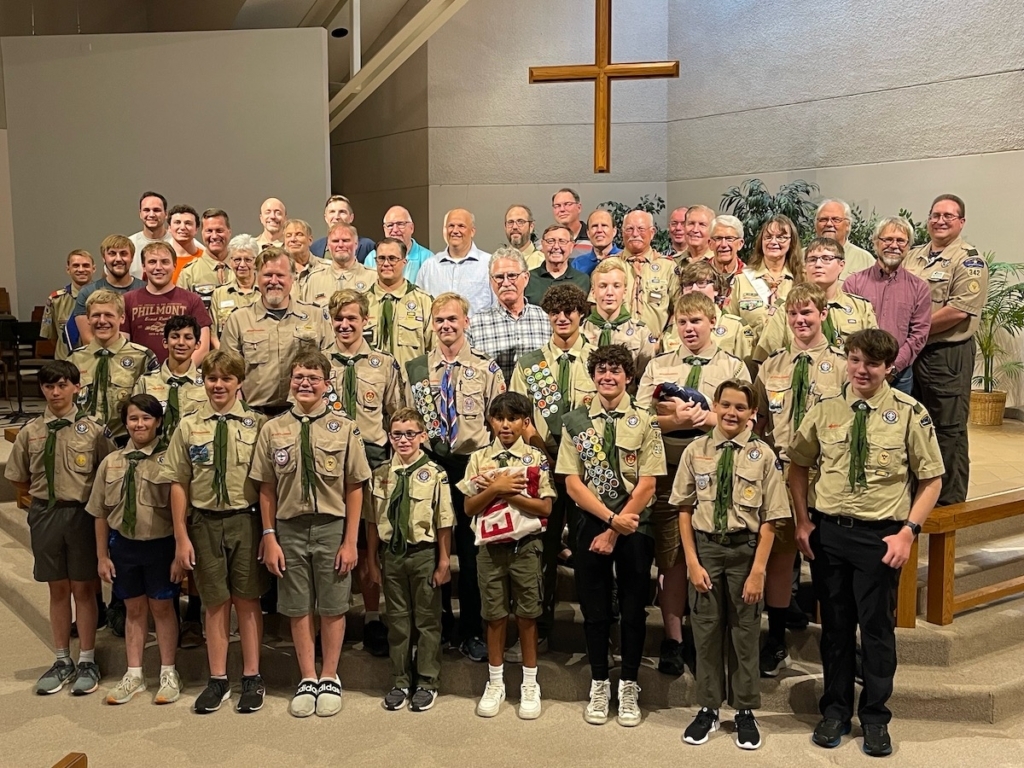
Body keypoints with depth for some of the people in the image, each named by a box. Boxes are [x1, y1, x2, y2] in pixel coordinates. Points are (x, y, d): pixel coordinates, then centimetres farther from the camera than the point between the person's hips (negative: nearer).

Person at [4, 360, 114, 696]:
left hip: (81, 514, -3)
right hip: (45, 515, 3)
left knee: (83, 588, 6)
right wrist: (45, 496, 4)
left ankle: (87, 661, 17)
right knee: (58, 589, 12)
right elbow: (18, 481, 10)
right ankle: (62, 661, 24)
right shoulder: (30, 432, 1)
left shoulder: (92, 429, -7)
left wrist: (91, 500, -4)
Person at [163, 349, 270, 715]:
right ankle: (218, 680, 23)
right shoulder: (188, 427, 1)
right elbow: (178, 483, 2)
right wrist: (181, 537, 0)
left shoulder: (256, 424, -3)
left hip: (246, 519, -1)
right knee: (215, 602, 10)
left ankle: (251, 678, 21)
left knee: (247, 599, 8)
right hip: (205, 521, 1)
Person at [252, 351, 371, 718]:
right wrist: (269, 537, 0)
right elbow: (266, 489, 5)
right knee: (298, 608, 11)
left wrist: (350, 541, -5)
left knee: (333, 607, 8)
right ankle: (307, 679, 26)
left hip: (332, 526, -1)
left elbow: (354, 489, -2)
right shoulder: (272, 429, 2)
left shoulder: (344, 428, -3)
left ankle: (329, 678, 26)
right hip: (289, 527, 2)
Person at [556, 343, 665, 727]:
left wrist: (616, 530, -11)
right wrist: (611, 518, -13)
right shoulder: (575, 421, 2)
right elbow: (572, 482, -3)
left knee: (633, 609, 7)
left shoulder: (644, 423, -2)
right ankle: (599, 685, 23)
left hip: (635, 529, -1)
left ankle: (629, 687, 22)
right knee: (594, 608, 9)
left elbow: (647, 484, -7)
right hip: (591, 525, 1)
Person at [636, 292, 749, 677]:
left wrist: (708, 418, -18)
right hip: (669, 471, 1)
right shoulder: (658, 366, 12)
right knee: (671, 558, 4)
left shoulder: (734, 367, 8)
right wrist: (674, 420, -13)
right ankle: (673, 639, 14)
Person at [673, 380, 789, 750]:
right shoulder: (695, 451, -1)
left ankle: (746, 712, 28)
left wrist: (758, 570, -10)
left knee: (745, 632, 11)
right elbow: (684, 510, 2)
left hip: (745, 548, -1)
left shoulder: (763, 455, -7)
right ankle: (708, 709, 28)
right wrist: (692, 562, -4)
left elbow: (769, 520, -7)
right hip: (705, 546, 1)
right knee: (706, 630, 11)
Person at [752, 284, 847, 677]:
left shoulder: (840, 365, -1)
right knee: (778, 551, 8)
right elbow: (758, 421, 12)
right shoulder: (771, 365, 9)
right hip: (779, 468, 3)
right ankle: (776, 642, 22)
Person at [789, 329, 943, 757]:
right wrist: (802, 522, 2)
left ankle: (874, 718, 28)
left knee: (877, 628, 9)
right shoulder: (824, 411, 0)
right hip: (827, 531, 2)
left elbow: (931, 479, -4)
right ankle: (835, 711, 31)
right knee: (835, 625, 14)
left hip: (881, 535, -2)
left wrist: (908, 531, -12)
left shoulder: (909, 414, -8)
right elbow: (798, 465, 10)